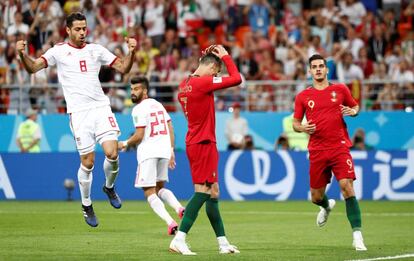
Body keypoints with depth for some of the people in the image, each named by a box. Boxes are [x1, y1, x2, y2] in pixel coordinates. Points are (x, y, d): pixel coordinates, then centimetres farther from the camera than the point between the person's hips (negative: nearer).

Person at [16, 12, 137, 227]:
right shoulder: (58, 51, 3)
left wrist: (131, 52, -6)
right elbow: (33, 67, -5)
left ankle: (109, 187, 19)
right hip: (79, 112, -2)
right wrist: (22, 54, -25)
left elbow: (123, 67, 13)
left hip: (101, 107, 2)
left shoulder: (96, 50, 11)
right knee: (88, 162, -3)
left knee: (112, 154, -12)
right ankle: (86, 205, 17)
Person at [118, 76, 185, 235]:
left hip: (148, 152, -8)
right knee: (159, 188, 22)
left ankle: (170, 222, -19)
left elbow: (139, 136, -14)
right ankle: (179, 208, -4)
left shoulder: (139, 109, -10)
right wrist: (171, 151, 18)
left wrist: (125, 144, 3)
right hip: (164, 151, 8)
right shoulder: (158, 105, 15)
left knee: (150, 193, -2)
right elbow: (170, 129, 15)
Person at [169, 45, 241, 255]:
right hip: (203, 143, -10)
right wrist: (225, 56, -2)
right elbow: (236, 79, -13)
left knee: (212, 192, 12)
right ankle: (179, 240, -17)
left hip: (193, 142, 10)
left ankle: (223, 243, 17)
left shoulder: (184, 84, 10)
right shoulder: (202, 83, -15)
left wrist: (206, 55, 24)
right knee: (203, 191, -11)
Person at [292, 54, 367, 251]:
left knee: (347, 187, -19)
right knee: (316, 196, 8)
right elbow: (295, 123, 13)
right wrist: (302, 128, -10)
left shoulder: (340, 90, 5)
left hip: (339, 147, -2)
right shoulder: (303, 96, 6)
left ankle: (357, 235, -18)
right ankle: (327, 206, 48)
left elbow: (355, 106, 18)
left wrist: (352, 111, -6)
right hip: (317, 151, 2)